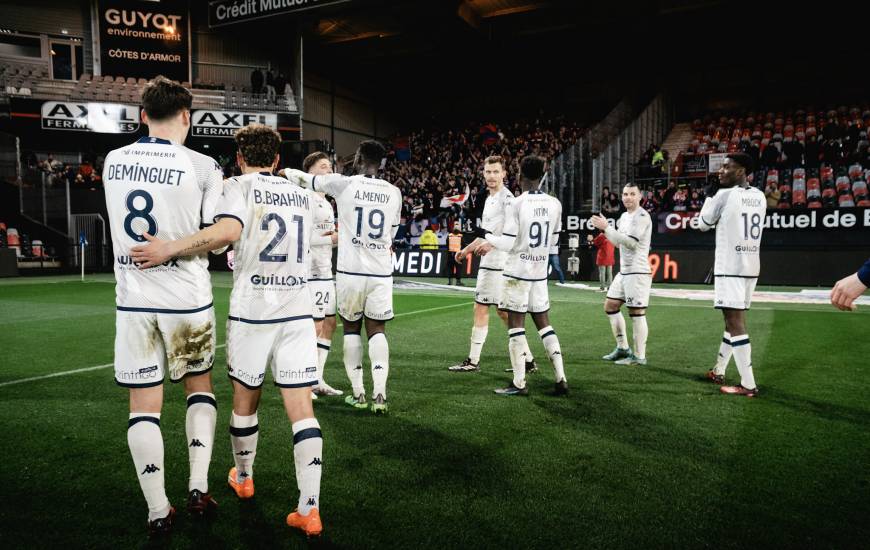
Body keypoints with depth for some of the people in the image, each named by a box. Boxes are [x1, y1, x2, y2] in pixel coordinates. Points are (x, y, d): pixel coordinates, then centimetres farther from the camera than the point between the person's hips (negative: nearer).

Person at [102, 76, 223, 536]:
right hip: (187, 299, -2)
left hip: (133, 301, 2)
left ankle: (158, 513, 15)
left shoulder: (112, 162, 4)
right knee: (199, 386, 19)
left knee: (144, 404, 8)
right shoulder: (203, 167, -9)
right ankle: (198, 488, 16)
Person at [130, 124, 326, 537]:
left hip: (252, 310, -3)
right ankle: (309, 509, -3)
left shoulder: (239, 186, -2)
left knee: (245, 397, 18)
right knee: (301, 408, 0)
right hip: (298, 311, 3)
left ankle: (242, 478, 39)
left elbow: (228, 230, -23)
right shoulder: (302, 196, 13)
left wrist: (169, 249, -19)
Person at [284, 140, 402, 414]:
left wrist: (288, 171, 34)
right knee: (377, 331, 11)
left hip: (350, 271, -1)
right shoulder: (394, 192, 4)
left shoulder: (343, 184, -5)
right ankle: (379, 395, 2)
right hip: (381, 274, 2)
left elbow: (302, 178, 10)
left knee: (351, 329, 15)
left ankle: (358, 394, 17)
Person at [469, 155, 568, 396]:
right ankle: (561, 379, 11)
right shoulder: (555, 204, 3)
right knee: (544, 323, 13)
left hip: (518, 271, -5)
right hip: (540, 272, 6)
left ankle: (519, 383, 5)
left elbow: (509, 243, -15)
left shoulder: (516, 204, -15)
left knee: (516, 324, 2)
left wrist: (486, 235, 3)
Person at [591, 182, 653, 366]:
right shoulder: (624, 216, 16)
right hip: (623, 271, 10)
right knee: (610, 306, 13)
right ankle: (623, 348, 23)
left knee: (637, 313, -6)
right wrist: (605, 228, 8)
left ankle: (639, 356, 2)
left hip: (638, 272, -10)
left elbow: (631, 242, -22)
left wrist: (606, 227, -20)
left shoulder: (642, 216, -12)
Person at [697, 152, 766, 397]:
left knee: (735, 323, -9)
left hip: (730, 268, -8)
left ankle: (748, 384, -11)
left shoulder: (724, 194, -11)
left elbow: (703, 225, 2)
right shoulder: (759, 196, 11)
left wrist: (710, 196, 12)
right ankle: (719, 371, 30)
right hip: (751, 266, 8)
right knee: (734, 319, 17)